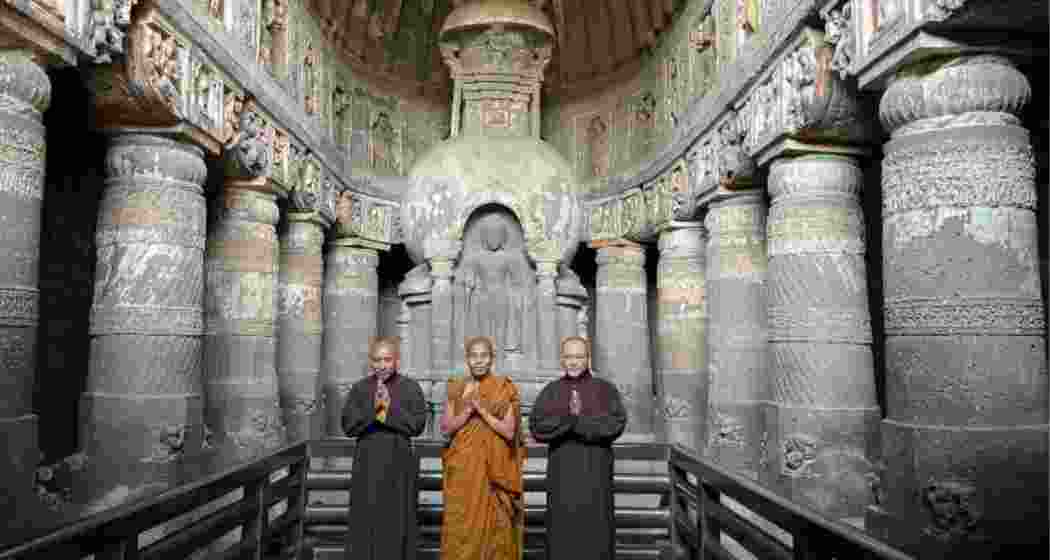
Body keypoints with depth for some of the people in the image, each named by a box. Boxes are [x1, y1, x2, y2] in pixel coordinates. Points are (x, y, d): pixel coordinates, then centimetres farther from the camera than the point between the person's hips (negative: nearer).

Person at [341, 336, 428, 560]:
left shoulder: (410, 387, -1)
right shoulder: (359, 388, 4)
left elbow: (418, 424, -7)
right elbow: (348, 426, -4)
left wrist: (390, 408, -17)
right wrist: (373, 408, -17)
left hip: (399, 465, -1)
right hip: (367, 464, 1)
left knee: (397, 523, 5)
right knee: (365, 523, 5)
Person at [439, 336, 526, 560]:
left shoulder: (505, 388, -2)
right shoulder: (457, 387, 5)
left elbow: (509, 431, -8)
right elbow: (446, 427, 0)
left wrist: (482, 409, -15)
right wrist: (469, 409, -13)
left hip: (493, 468, -2)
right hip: (463, 467, 2)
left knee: (493, 524, 1)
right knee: (461, 524, 2)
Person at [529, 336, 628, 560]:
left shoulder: (605, 389, 3)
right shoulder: (550, 391, 7)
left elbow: (617, 422, -13)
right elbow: (536, 426, -8)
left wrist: (576, 421, -19)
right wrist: (571, 418, -21)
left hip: (595, 474, -1)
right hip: (562, 473, 1)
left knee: (596, 531, 1)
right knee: (563, 533, 3)